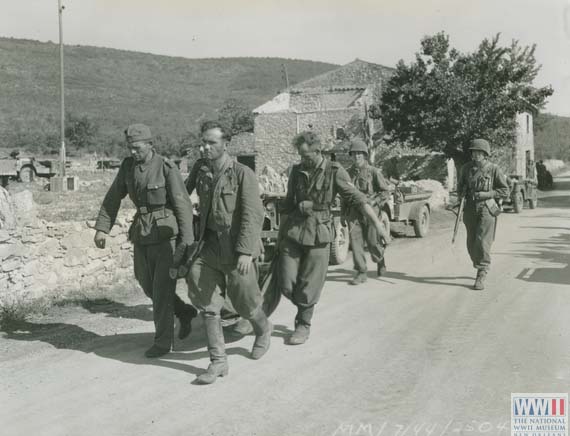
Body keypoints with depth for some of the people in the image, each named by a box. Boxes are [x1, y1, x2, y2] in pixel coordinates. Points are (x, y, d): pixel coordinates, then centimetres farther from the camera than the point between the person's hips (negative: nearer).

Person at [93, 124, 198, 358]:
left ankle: (163, 341, 8)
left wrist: (187, 240, -21)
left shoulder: (166, 168, -13)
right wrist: (102, 228, 3)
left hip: (166, 235, -6)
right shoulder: (128, 166, 3)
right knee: (147, 285, 13)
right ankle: (184, 312, 34)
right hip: (142, 236, 6)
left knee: (162, 289, -4)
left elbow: (183, 204, -15)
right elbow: (113, 198, 10)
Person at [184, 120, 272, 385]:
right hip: (209, 244, 5)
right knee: (206, 303, -1)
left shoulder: (243, 174, -13)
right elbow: (186, 190, 25)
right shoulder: (200, 168, 4)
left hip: (236, 248, -5)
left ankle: (263, 329, 40)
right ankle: (218, 361, 6)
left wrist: (245, 252, -24)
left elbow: (253, 215, -18)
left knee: (244, 302, 7)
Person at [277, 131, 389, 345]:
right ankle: (305, 306, 29)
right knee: (286, 283, 1)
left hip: (318, 235, -4)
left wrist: (376, 221, -20)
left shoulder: (334, 171, -4)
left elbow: (356, 198, -9)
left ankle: (303, 325, 18)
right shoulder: (297, 171, 9)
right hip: (293, 231, 4)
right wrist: (280, 233, 17)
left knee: (309, 285, 0)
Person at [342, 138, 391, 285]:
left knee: (373, 242, 1)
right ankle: (361, 273, 1)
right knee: (355, 242, -5)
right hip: (353, 213, 3)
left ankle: (380, 259, 34)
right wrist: (344, 213, 14)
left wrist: (374, 201, -15)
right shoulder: (348, 172, 8)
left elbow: (386, 191, 0)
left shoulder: (373, 171, -4)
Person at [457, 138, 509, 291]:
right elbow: (460, 185, 19)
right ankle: (480, 266, 33)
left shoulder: (494, 169, -4)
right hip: (470, 210, 4)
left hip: (487, 210, -4)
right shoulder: (466, 168, 6)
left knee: (482, 242, -11)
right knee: (471, 244, 8)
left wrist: (486, 194, -13)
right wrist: (462, 191, -4)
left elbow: (505, 191, -1)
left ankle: (481, 277, -5)